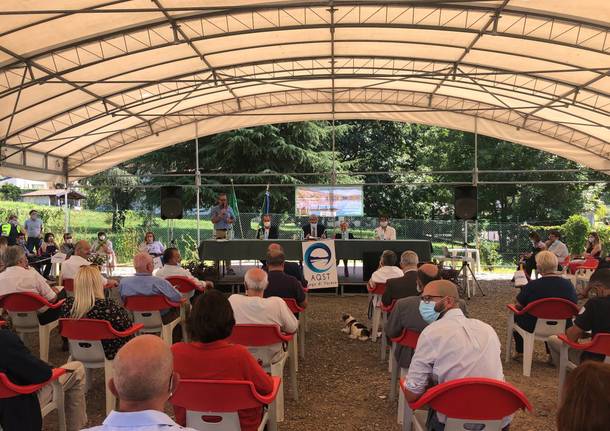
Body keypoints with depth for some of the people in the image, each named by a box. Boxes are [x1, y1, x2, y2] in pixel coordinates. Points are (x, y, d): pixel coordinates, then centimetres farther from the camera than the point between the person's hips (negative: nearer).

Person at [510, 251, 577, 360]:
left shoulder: (532, 286, -24)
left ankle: (520, 351, 33)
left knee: (517, 314, 24)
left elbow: (518, 305, -11)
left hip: (534, 328, -4)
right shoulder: (568, 285, -12)